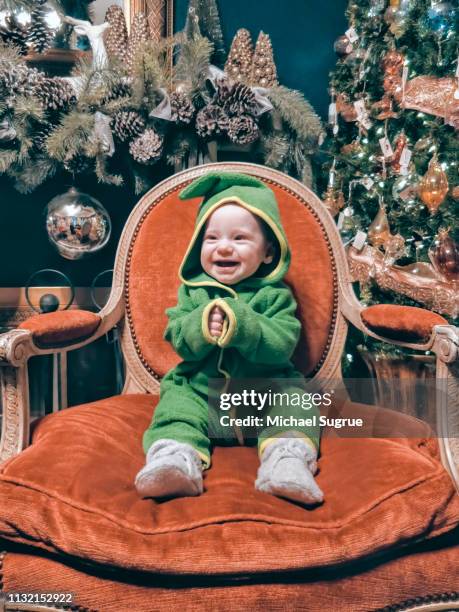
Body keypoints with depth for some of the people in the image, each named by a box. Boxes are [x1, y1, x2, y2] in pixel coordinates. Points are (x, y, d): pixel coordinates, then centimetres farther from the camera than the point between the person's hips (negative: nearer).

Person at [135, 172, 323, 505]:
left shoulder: (275, 295, -3)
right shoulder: (193, 290, 4)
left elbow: (282, 344, -16)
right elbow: (177, 339, -5)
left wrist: (242, 325, -33)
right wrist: (201, 327, -28)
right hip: (200, 389, 2)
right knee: (176, 403, -22)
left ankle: (287, 460, -38)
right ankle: (178, 458, -37)